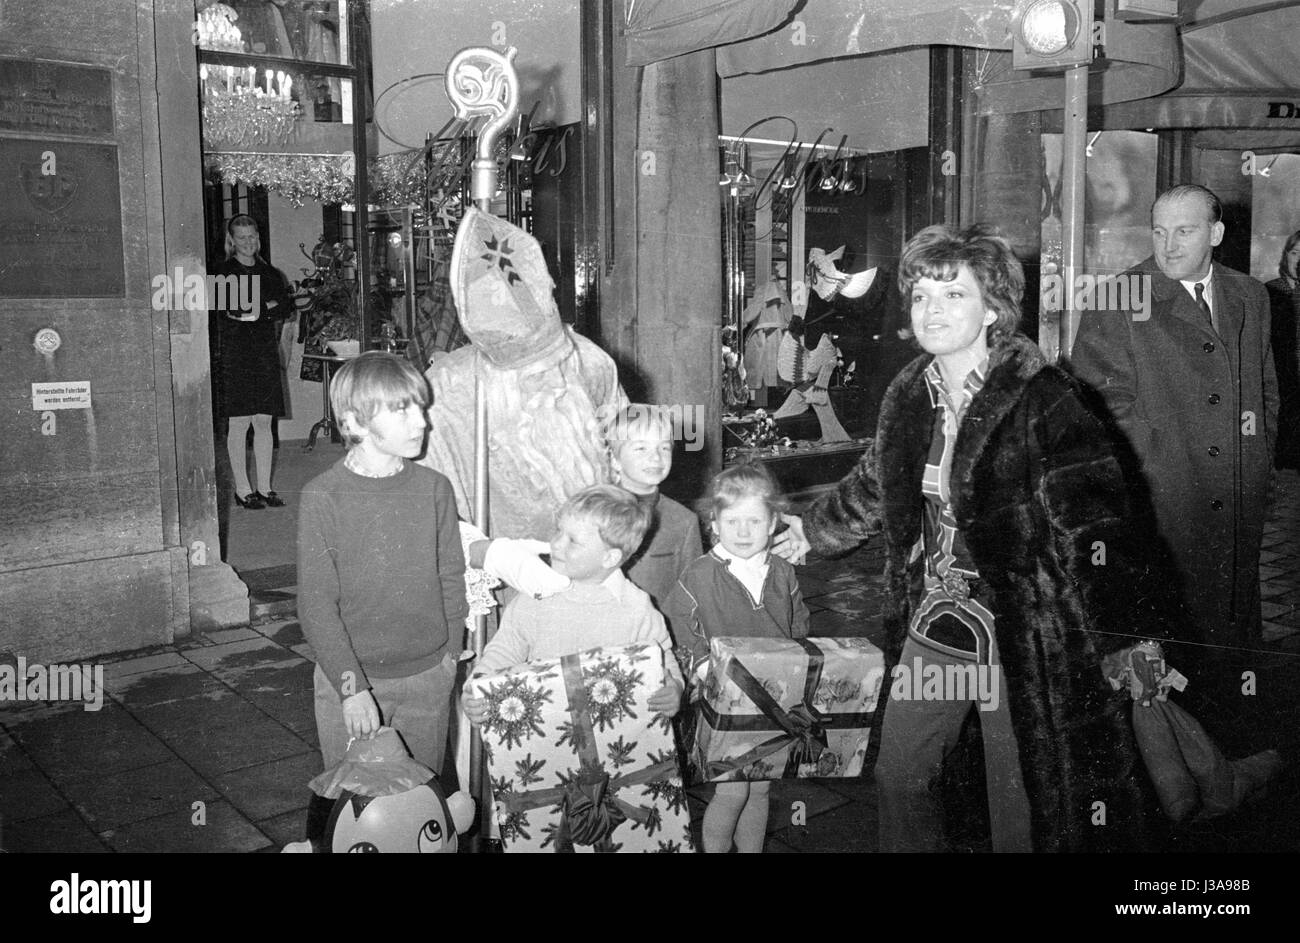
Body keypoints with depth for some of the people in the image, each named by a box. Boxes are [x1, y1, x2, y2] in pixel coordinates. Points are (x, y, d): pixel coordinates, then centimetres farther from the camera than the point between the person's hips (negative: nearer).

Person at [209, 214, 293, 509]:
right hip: (233, 355, -4)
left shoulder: (269, 273, 14)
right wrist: (268, 308, -14)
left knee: (264, 422, 6)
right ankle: (242, 490, 7)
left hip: (265, 354, 4)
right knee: (239, 423, -2)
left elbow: (287, 306, 5)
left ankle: (264, 488, 13)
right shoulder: (222, 272, -1)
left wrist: (260, 310, -10)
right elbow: (225, 311, -14)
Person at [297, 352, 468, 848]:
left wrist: (450, 654, 4)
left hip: (428, 679, 3)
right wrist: (352, 686, -17)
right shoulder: (323, 496, -12)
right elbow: (316, 603, -12)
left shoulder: (435, 488, -3)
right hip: (350, 679, -2)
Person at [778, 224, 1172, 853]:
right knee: (899, 776, 18)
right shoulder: (910, 397, 3)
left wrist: (1133, 639, -24)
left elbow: (1097, 520, -20)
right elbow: (874, 487, 20)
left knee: (1021, 808, 8)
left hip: (1023, 637, -6)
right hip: (936, 627, 6)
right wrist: (812, 530, 32)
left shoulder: (1044, 400, -17)